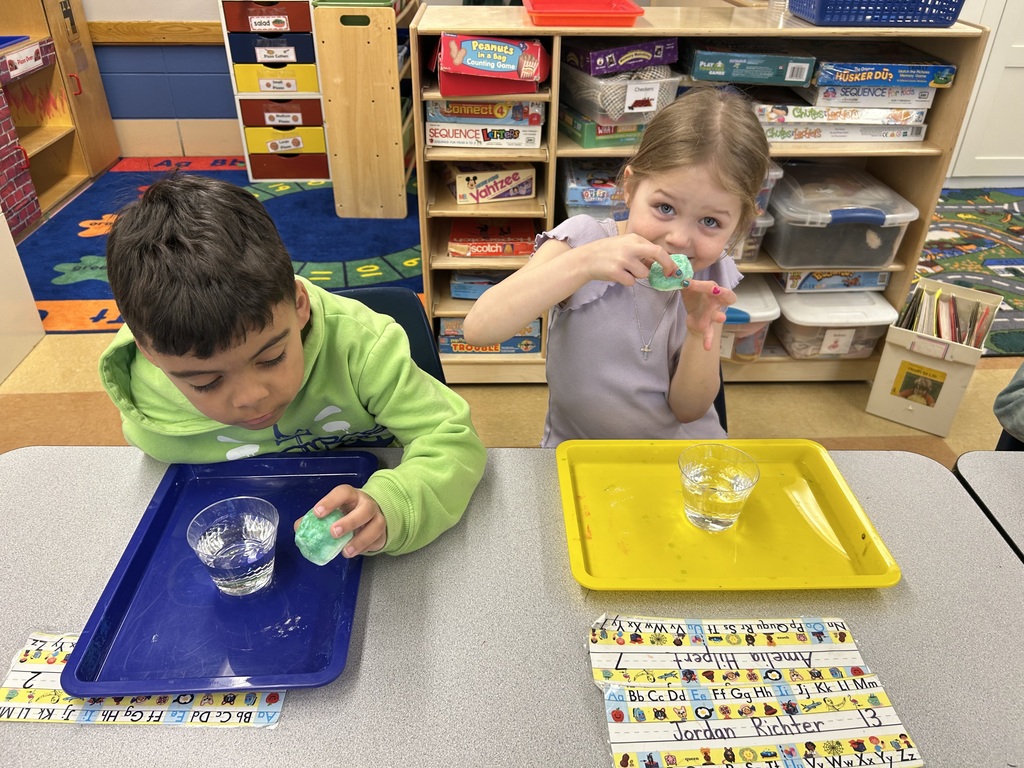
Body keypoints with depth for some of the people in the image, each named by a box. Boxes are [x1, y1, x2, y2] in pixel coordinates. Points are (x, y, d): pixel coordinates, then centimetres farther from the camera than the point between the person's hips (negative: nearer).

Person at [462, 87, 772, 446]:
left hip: (685, 458, 2)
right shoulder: (582, 239, -15)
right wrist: (584, 262, -36)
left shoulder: (713, 276, -6)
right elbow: (478, 327, -28)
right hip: (576, 455, -2)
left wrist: (702, 332, -22)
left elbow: (688, 409, -5)